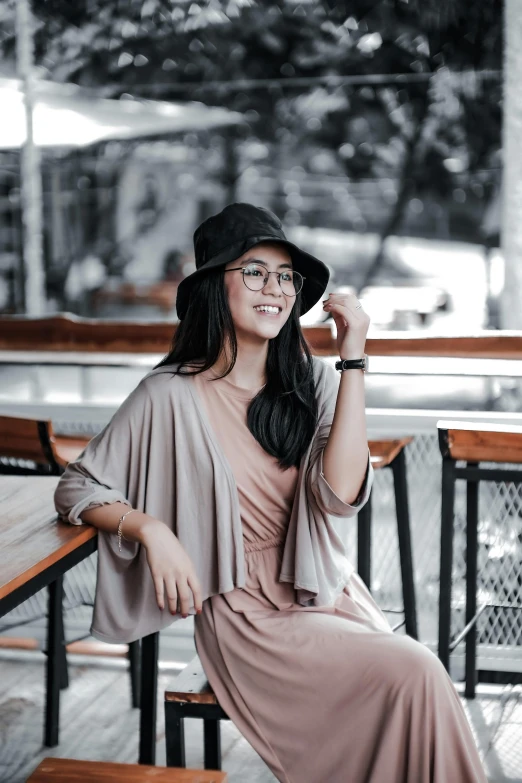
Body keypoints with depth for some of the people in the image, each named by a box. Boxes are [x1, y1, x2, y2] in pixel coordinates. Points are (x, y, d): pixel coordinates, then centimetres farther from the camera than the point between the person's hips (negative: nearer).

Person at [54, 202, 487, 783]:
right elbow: (75, 488, 1)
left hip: (326, 592, 4)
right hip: (243, 610, -4)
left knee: (419, 683, -25)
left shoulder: (312, 382, 5)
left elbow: (340, 492, -12)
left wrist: (353, 359, -12)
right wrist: (151, 528, -16)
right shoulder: (170, 396, -6)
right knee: (413, 674, -24)